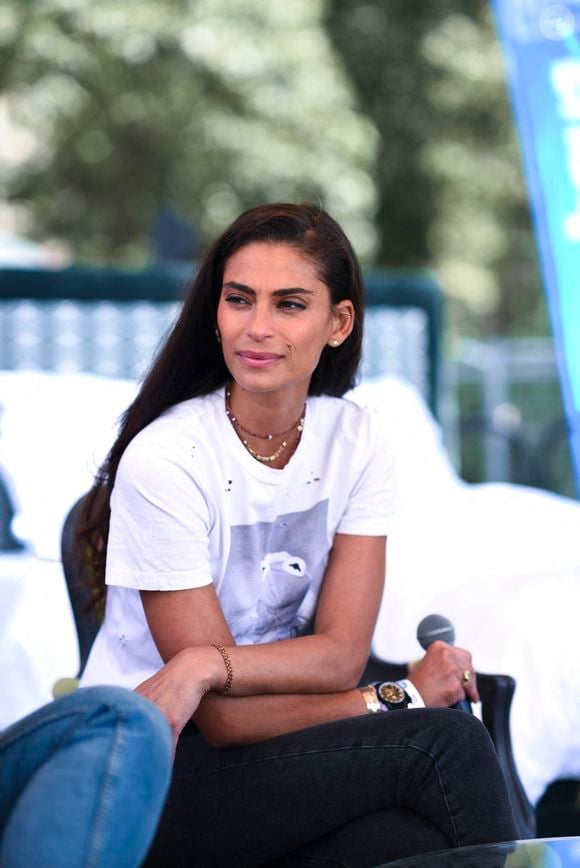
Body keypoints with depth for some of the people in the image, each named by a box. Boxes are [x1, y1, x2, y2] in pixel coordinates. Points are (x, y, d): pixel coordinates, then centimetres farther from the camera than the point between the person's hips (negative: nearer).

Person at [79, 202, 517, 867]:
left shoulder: (356, 440, 0)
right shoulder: (163, 461, -16)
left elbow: (342, 654, -8)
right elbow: (223, 719, -15)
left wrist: (208, 666, -25)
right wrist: (403, 699, -12)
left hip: (288, 761, 4)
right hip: (152, 781, -4)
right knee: (443, 740, -23)